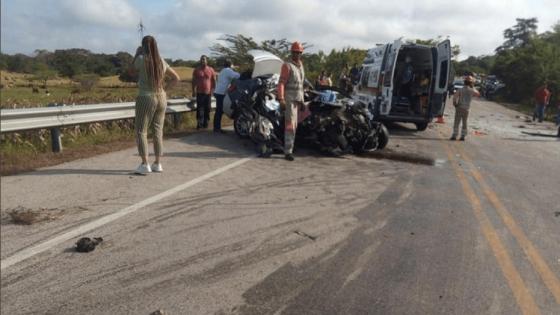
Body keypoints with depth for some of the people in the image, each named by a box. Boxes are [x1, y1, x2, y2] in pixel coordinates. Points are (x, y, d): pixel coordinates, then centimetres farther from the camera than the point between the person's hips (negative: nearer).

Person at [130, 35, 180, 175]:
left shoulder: (141, 59, -9)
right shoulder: (161, 61, 7)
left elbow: (131, 71, 10)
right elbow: (176, 78, 13)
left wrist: (136, 54, 14)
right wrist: (164, 88, 8)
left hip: (146, 98, -5)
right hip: (161, 98, 5)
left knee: (140, 131, 1)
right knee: (158, 131, 9)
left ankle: (145, 165, -4)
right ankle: (157, 164, 13)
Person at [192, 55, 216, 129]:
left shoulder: (211, 70, 3)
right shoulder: (196, 70, 4)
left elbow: (214, 81, 8)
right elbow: (194, 81, 6)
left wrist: (213, 90, 2)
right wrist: (194, 91, -1)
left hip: (208, 93, 1)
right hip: (199, 93, 0)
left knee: (207, 109, 4)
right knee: (199, 109, -5)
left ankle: (205, 123, 14)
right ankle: (199, 123, -3)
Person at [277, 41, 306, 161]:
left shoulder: (300, 65, 17)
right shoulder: (287, 65, -9)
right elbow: (281, 83, -17)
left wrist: (302, 100, 20)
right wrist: (281, 99, -27)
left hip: (298, 99, 8)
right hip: (289, 99, -8)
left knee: (294, 125, 11)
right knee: (290, 125, -11)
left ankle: (289, 148, 20)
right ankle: (288, 151, -9)